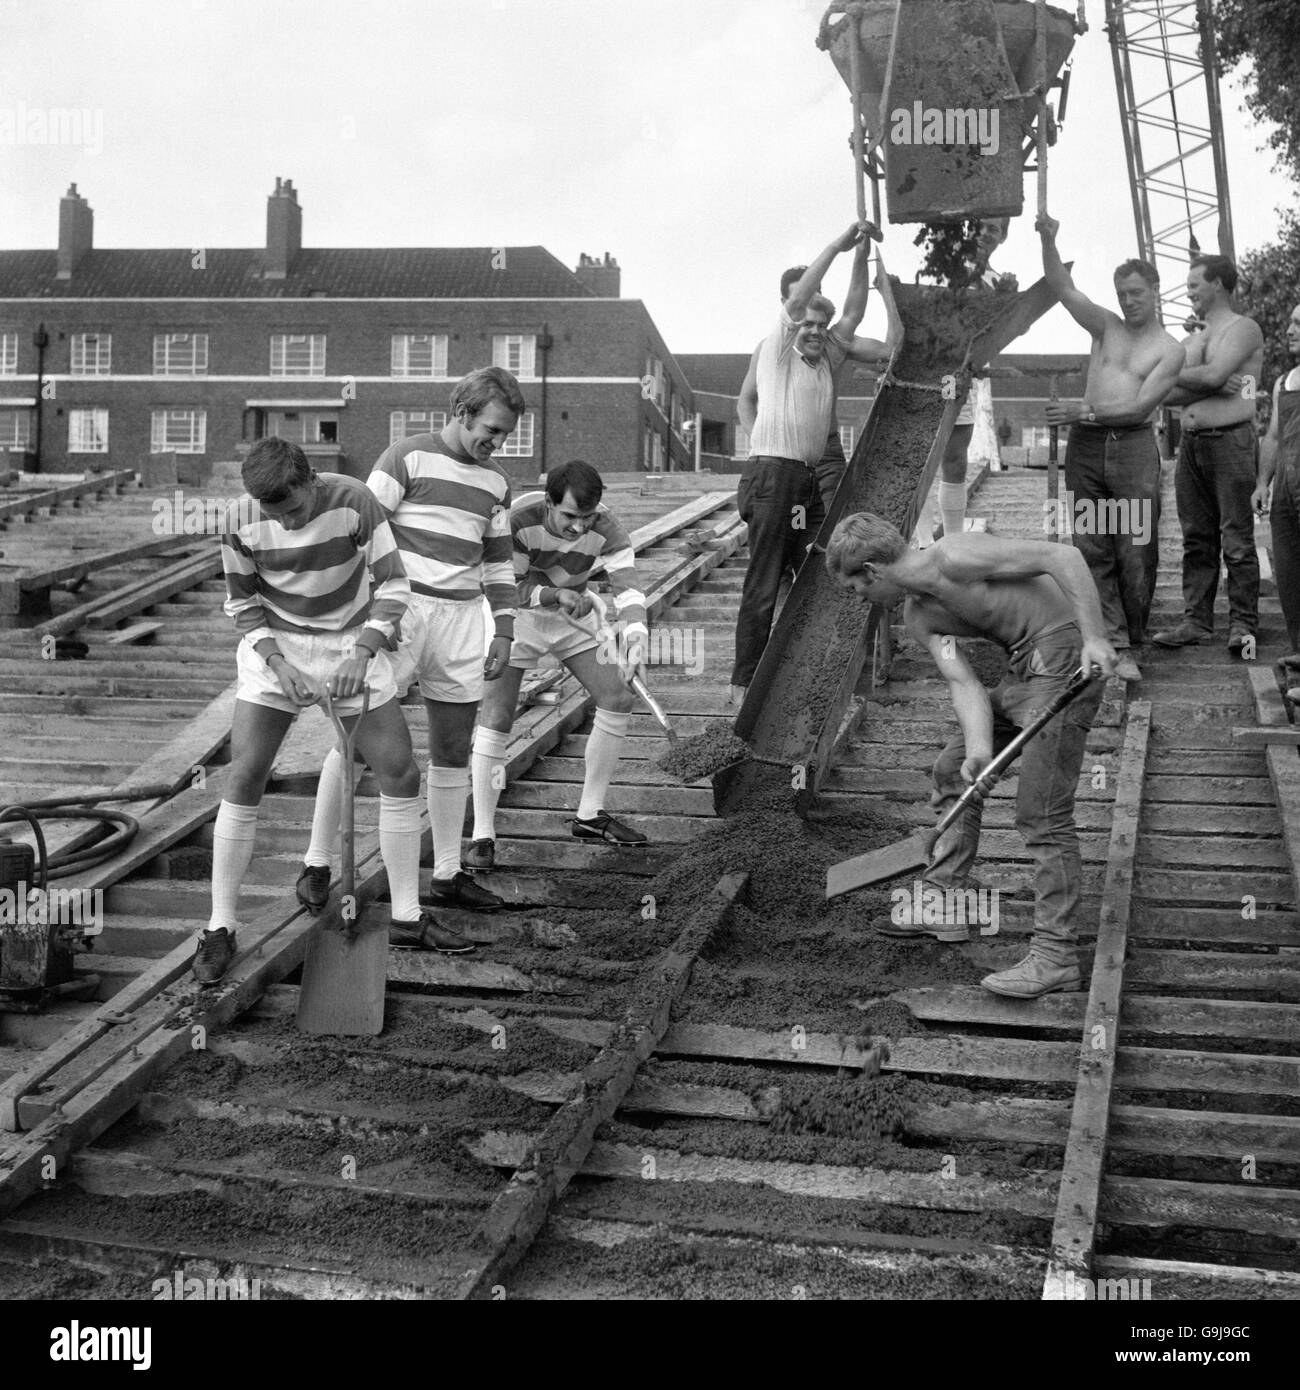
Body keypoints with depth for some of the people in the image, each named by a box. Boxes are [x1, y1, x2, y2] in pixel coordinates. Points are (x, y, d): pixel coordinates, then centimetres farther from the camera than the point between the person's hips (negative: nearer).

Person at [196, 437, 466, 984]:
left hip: (352, 643, 1)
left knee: (401, 774, -2)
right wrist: (278, 664, -20)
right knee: (244, 778, -10)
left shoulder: (353, 501, -21)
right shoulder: (242, 521, -17)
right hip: (276, 646, -1)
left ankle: (407, 918, 13)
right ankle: (220, 930, 1)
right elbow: (243, 604, -4)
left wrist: (362, 654, -27)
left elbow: (393, 585, -15)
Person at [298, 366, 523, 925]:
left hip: (461, 619, 6)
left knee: (454, 752, 8)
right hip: (398, 612, -5)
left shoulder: (495, 484, 14)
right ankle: (316, 864, 7)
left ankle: (447, 875, 17)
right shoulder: (407, 457, -4)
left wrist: (503, 633, 12)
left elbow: (498, 563, 20)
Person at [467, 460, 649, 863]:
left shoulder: (605, 528, -24)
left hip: (574, 611, 4)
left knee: (618, 699, -4)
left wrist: (635, 632, -53)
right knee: (495, 718, -14)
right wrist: (557, 595, -42)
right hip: (518, 614, -3)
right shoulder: (518, 520, -30)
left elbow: (627, 586, -33)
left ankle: (589, 815, 12)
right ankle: (483, 835, -5)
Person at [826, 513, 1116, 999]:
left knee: (1041, 814, -10)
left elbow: (1063, 556, -20)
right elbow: (964, 683, -2)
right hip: (1024, 669, 10)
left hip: (1066, 657, -10)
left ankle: (1056, 955, -5)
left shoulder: (954, 556, -18)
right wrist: (978, 750, -19)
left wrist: (1094, 637, -26)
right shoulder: (918, 617, 8)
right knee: (952, 772, 17)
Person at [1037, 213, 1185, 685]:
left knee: (1136, 551, -3)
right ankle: (1117, 647, 2)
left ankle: (1132, 634, 12)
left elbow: (1140, 406, -7)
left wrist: (1086, 411, -13)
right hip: (1086, 446, 3)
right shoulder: (1106, 326, 13)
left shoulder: (1170, 350, 4)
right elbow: (1062, 288, 1)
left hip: (1133, 447, -2)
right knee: (1093, 549, -1)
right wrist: (1048, 241, -14)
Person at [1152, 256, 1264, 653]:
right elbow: (1167, 395, 7)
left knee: (1237, 540, -5)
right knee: (1197, 539, 6)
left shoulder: (1244, 329, 0)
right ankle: (1196, 620, 9)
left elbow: (1213, 375, -16)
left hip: (1230, 441, -7)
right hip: (1191, 442, 7)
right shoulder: (1191, 341, 20)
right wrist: (1208, 385, -9)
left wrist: (1177, 373, 1)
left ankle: (1243, 624, -2)